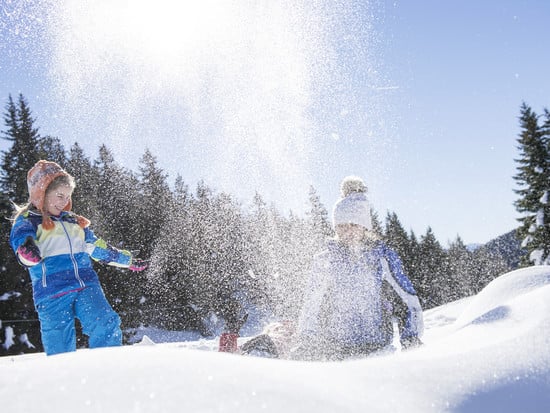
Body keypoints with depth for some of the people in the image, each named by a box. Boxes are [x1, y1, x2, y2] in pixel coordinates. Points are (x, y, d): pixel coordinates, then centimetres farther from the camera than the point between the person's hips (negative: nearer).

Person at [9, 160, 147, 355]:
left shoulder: (74, 221, 23)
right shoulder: (26, 220, 6)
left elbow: (98, 247, 34)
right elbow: (20, 239, -16)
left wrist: (128, 260, 39)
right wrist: (27, 252, -41)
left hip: (86, 286, 4)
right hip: (52, 293, -4)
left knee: (106, 326, -19)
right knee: (60, 347, -7)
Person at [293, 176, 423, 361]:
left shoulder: (383, 257, 7)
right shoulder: (324, 261, 12)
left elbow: (407, 302, 8)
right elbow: (311, 309, 17)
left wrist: (411, 339, -3)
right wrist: (305, 343, 10)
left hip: (373, 346, -2)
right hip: (331, 344, 2)